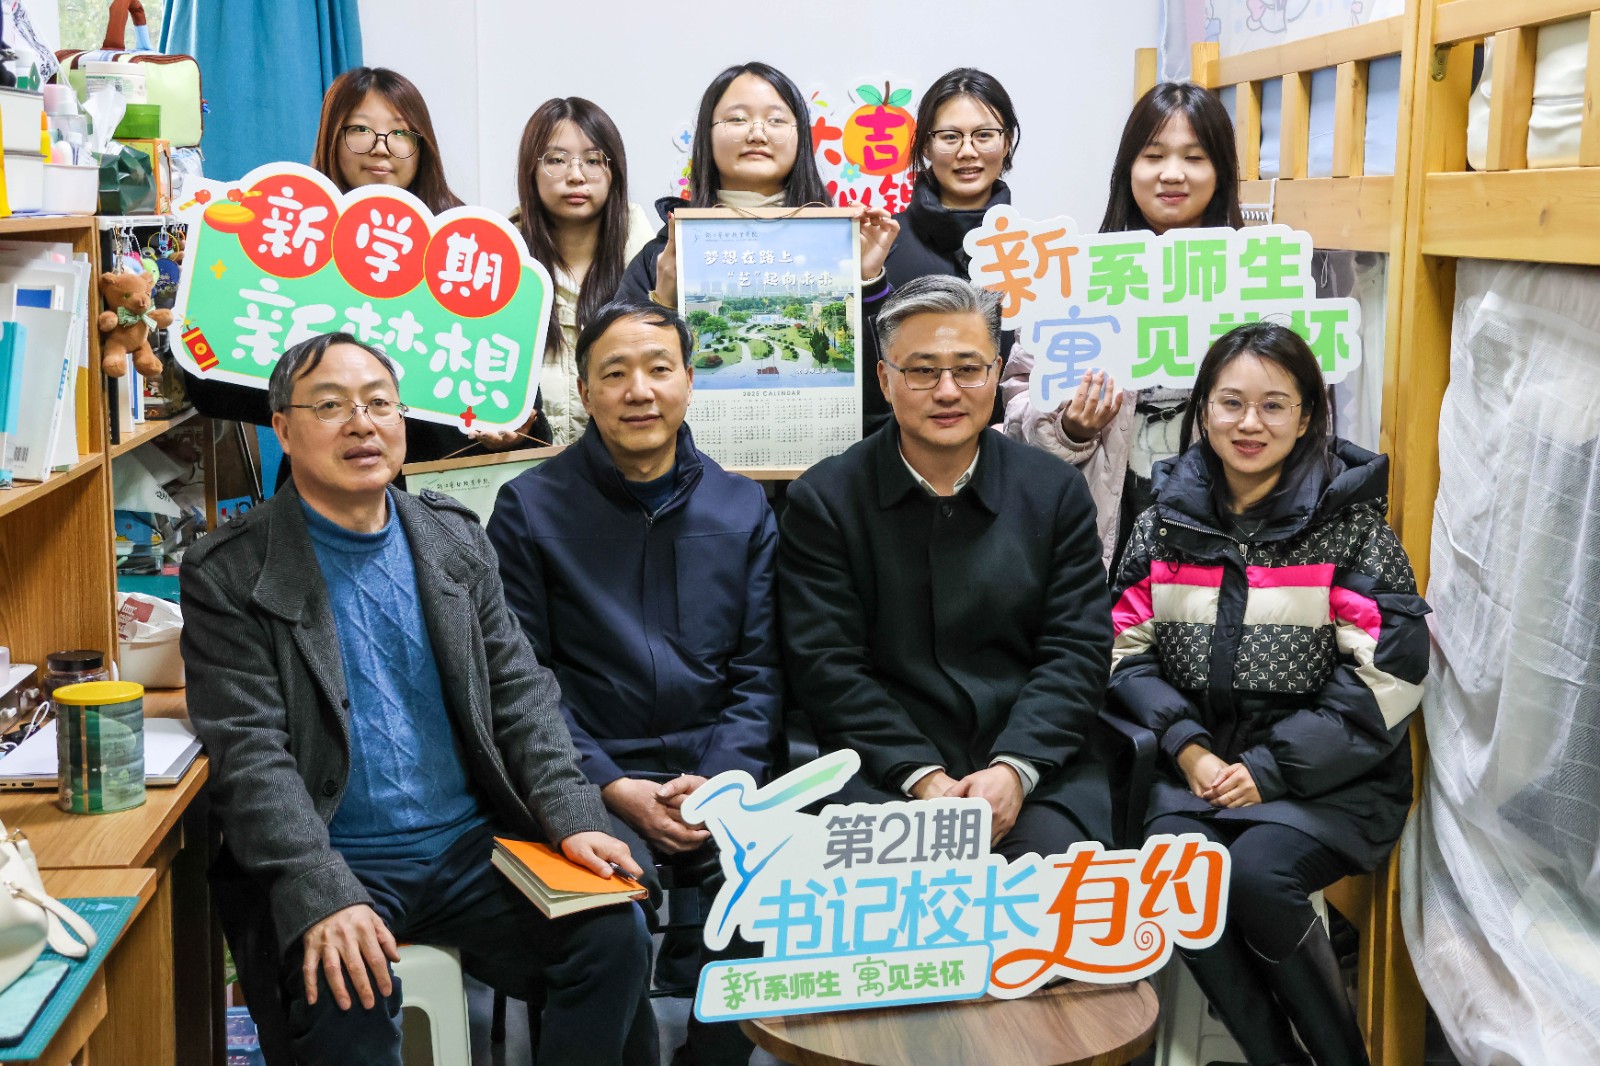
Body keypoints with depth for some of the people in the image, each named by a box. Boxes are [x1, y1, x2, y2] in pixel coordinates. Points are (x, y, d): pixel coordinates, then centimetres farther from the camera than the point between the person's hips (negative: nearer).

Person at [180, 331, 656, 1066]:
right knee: (343, 995, -31)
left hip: (471, 847, 4)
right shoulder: (230, 575, -4)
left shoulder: (455, 538, 9)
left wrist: (573, 818, -8)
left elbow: (521, 694, 8)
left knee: (615, 936, -17)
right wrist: (323, 898, -25)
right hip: (333, 863, -3)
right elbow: (249, 754, -12)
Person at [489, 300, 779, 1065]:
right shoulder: (530, 508, 2)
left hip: (717, 777, 3)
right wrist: (613, 788, -11)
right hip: (590, 781, -2)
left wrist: (723, 782, -7)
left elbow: (757, 671, 10)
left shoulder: (742, 507, 11)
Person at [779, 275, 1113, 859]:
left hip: (1037, 767, 2)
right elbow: (825, 664, -3)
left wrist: (1014, 770, -14)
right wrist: (922, 776, -15)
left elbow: (1077, 650, 3)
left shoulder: (1056, 491, 9)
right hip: (884, 774, -1)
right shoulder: (823, 500, 4)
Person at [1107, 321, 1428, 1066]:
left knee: (1258, 871, -29)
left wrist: (1270, 769, -13)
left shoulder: (1350, 524, 0)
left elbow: (1386, 676, -7)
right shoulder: (1166, 523, 10)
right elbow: (1127, 649, 7)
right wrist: (1188, 749, -9)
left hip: (1326, 778, -3)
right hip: (1199, 765, 3)